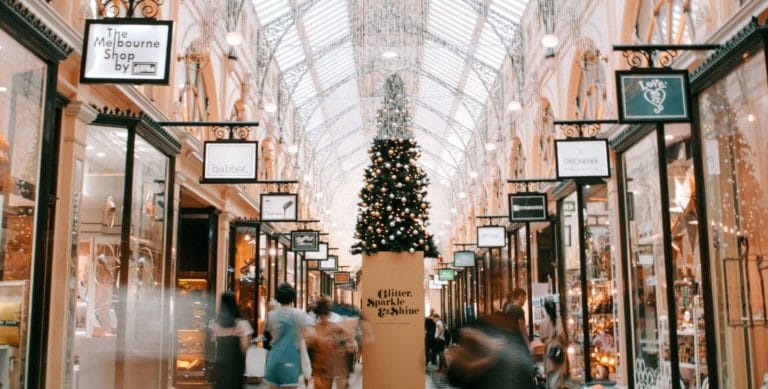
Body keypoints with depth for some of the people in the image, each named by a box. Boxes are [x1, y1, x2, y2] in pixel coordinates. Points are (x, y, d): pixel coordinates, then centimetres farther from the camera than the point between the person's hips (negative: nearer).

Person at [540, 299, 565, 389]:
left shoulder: (544, 320, -3)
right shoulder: (558, 319, -7)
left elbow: (543, 337, -1)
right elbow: (561, 334, -11)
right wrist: (563, 344, 8)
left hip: (548, 347, 2)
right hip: (557, 347, -2)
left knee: (550, 371, 13)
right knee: (557, 371, 1)